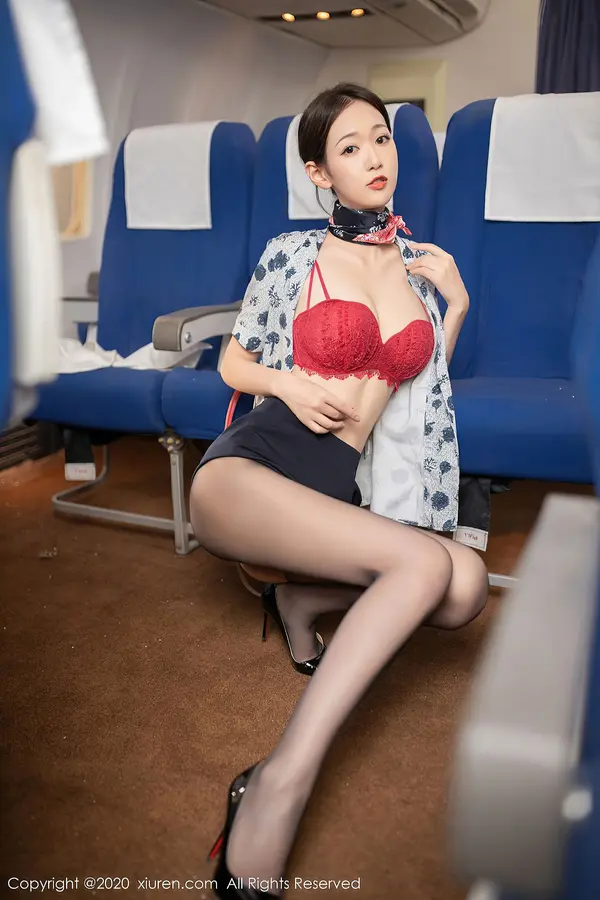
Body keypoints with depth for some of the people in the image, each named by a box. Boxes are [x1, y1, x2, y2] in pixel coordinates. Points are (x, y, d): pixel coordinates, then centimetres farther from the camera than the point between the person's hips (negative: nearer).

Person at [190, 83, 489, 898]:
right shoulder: (292, 255, 4)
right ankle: (283, 785, -24)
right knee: (426, 562, -29)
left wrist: (457, 303, 10)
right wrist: (288, 384, -6)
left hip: (338, 491, 5)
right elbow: (235, 362, 14)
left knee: (465, 586, -23)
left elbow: (422, 382, 23)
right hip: (247, 470, -4)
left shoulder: (422, 264, 15)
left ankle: (305, 599, 4)